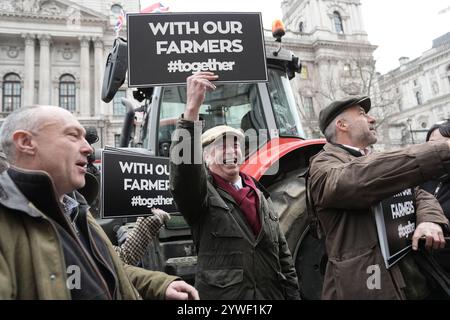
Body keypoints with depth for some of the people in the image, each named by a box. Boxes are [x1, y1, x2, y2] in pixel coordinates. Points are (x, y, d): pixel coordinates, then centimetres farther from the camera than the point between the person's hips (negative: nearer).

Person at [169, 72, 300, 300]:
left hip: (272, 294, 5)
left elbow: (283, 257, 12)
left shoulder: (261, 196, 10)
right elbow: (184, 166, -30)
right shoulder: (201, 195, -7)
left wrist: (292, 294, 7)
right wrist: (192, 108, -38)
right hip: (220, 294, -5)